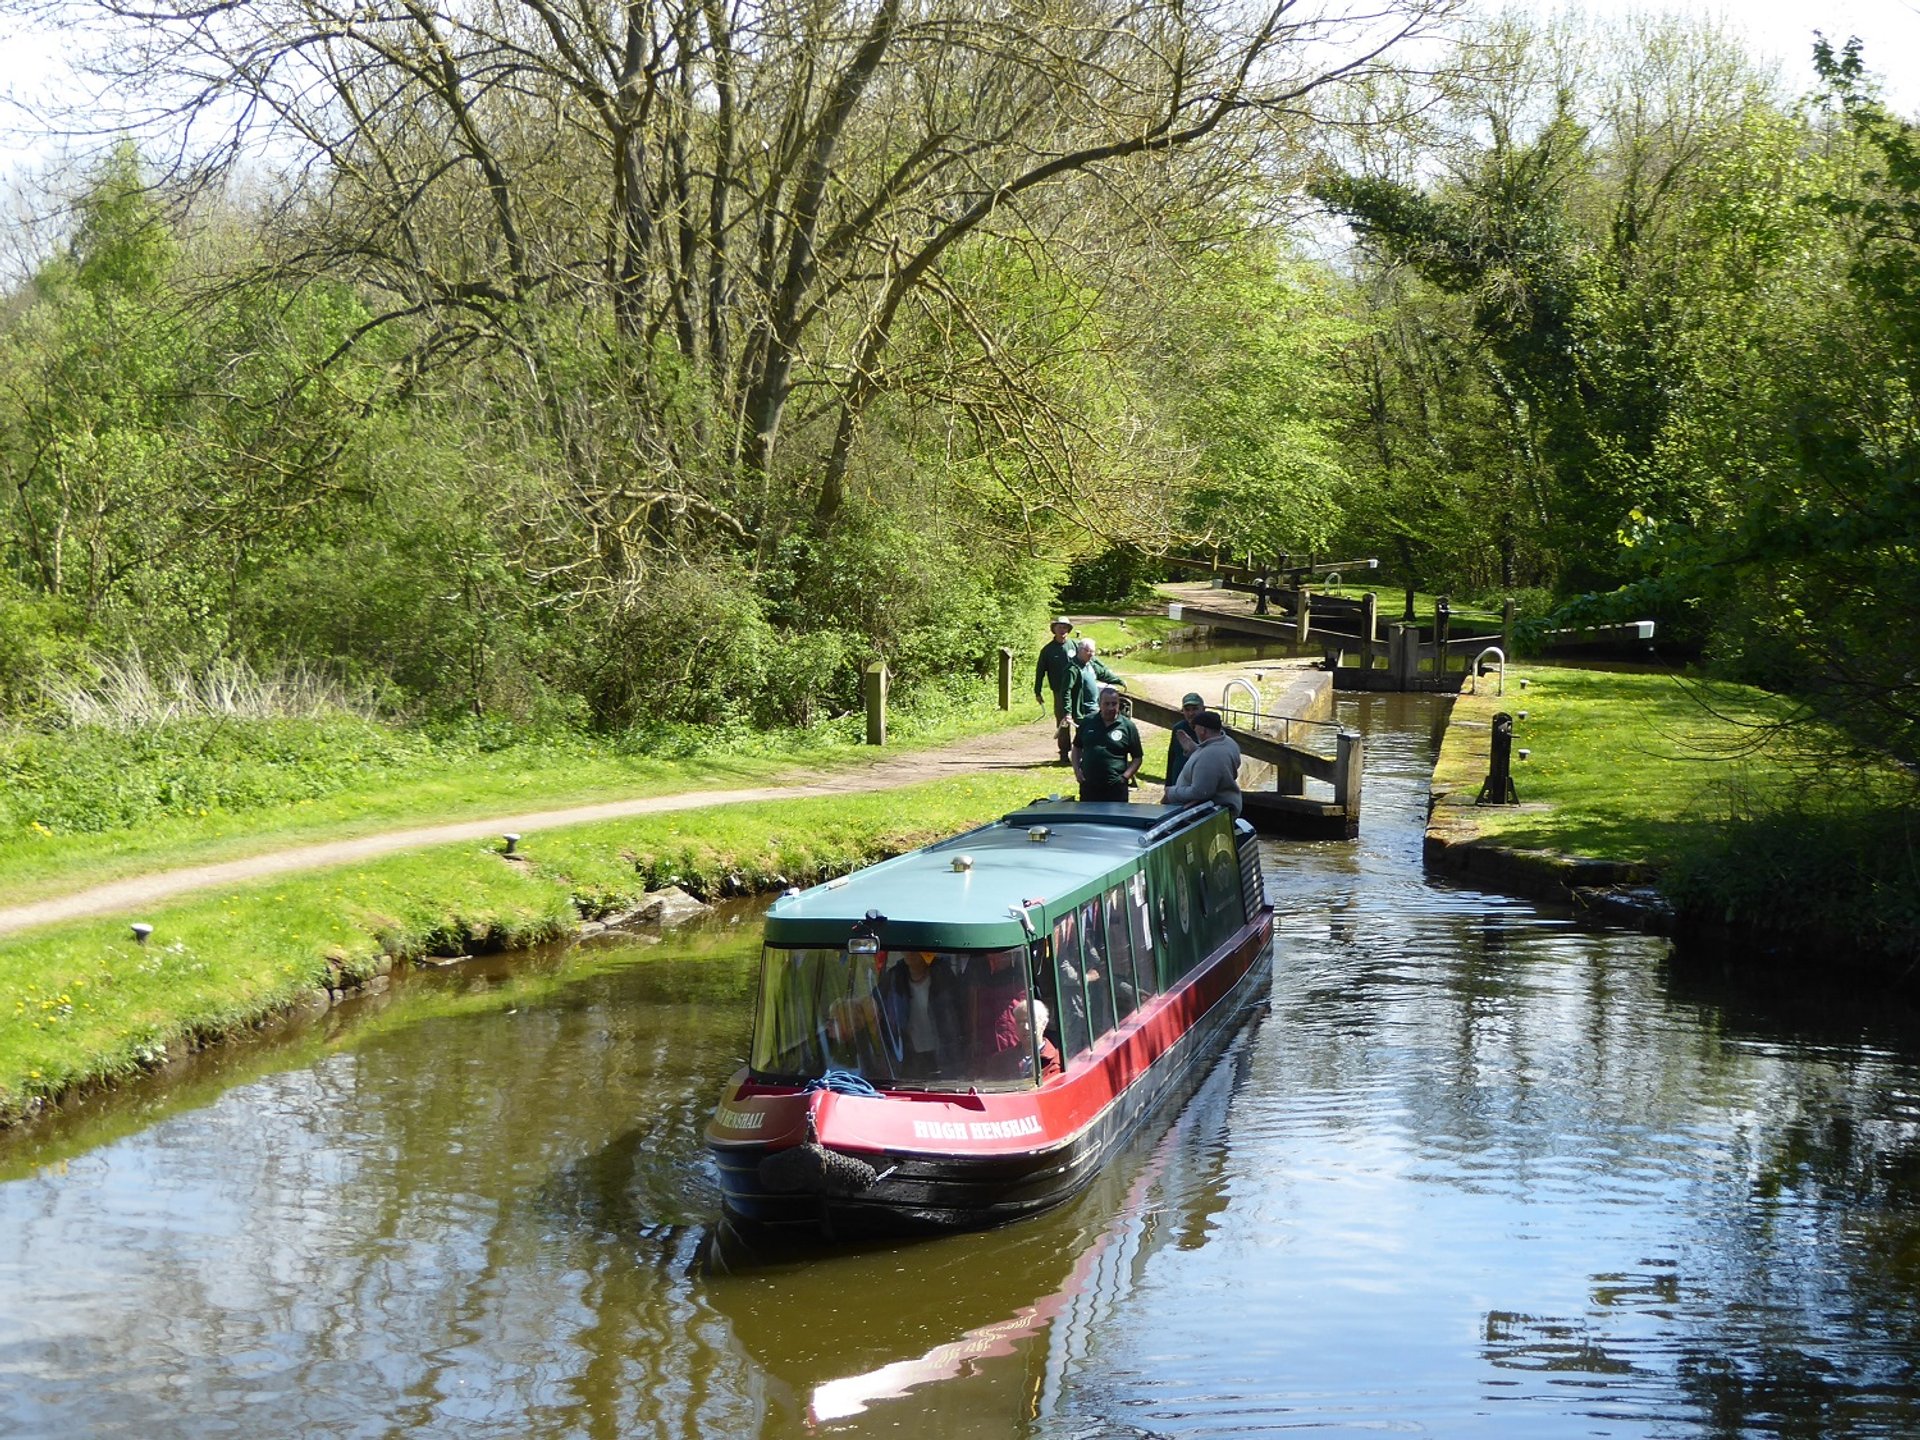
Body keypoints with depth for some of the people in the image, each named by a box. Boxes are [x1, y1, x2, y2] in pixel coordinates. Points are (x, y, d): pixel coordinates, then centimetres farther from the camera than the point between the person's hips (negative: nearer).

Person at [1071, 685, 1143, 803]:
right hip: (1088, 786, 3)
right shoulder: (1088, 722, 9)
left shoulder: (1128, 726, 1)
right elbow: (1077, 747, 20)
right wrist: (1076, 769, 5)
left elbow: (1137, 758, 5)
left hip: (1115, 788, -3)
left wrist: (1125, 777, -8)